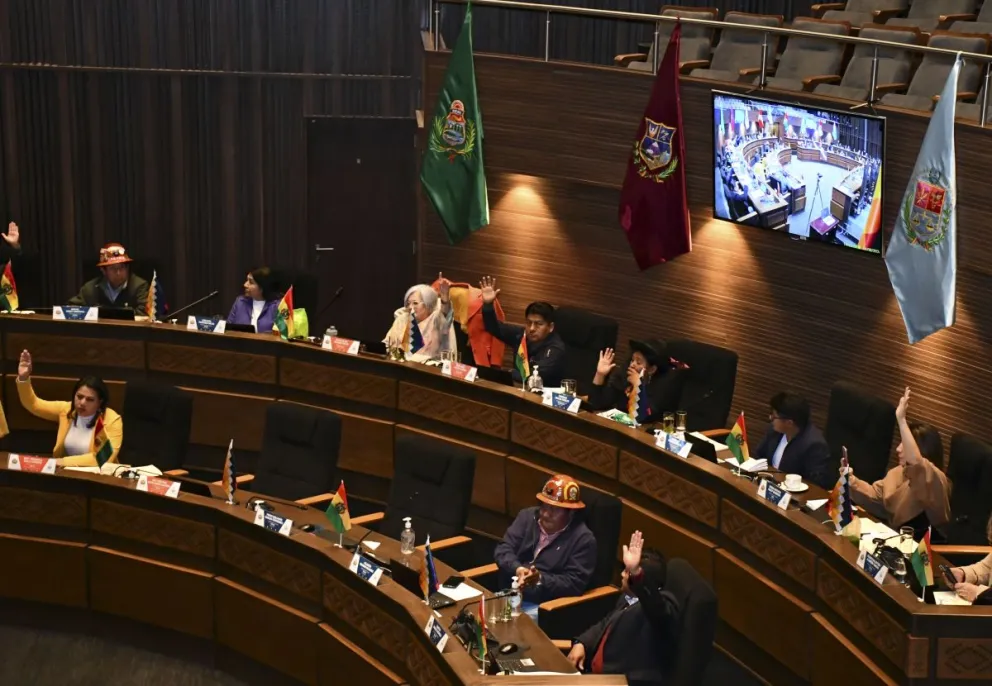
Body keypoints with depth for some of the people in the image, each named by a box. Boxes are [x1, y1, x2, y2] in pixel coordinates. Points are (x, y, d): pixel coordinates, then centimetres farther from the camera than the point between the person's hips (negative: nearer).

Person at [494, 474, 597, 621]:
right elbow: (503, 549, 1)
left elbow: (575, 583, -12)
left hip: (544, 606, -5)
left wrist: (540, 579, -24)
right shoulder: (527, 516, 8)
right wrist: (517, 569, -20)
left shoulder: (583, 538, -7)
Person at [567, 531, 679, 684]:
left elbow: (657, 607, -39)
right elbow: (606, 624, 24)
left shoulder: (661, 604, -16)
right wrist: (581, 643, 5)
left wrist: (636, 573, -54)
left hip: (628, 681, -9)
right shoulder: (629, 598, 14)